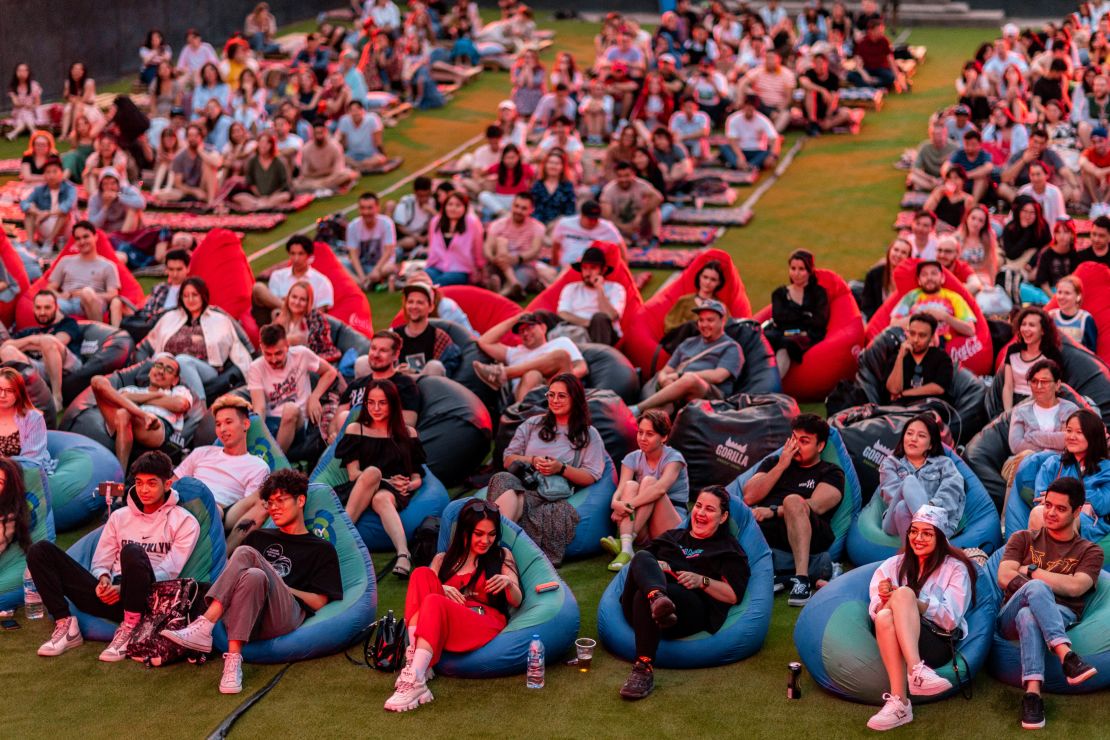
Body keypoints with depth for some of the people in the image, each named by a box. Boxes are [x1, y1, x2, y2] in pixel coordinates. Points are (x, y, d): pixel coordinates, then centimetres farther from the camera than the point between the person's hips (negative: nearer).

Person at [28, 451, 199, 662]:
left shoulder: (184, 522, 8)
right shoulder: (119, 516, 22)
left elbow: (169, 571, -3)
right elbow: (100, 561, 17)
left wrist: (124, 588, -15)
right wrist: (103, 578, -9)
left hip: (145, 599, -5)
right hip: (110, 596, 5)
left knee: (132, 552, -38)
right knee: (41, 550, -8)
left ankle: (129, 629, -24)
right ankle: (66, 625, -15)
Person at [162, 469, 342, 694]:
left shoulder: (322, 549, 21)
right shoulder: (260, 537, 34)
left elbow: (318, 603, 11)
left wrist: (280, 588, 1)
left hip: (286, 619, -3)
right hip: (245, 613, 3)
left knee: (246, 554, -28)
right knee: (243, 554, -27)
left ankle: (204, 628, -43)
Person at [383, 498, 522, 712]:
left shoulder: (502, 556, 22)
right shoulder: (443, 560, 27)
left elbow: (517, 602, 13)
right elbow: (420, 590, 13)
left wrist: (508, 583, -10)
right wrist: (440, 590, -10)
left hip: (486, 624, -3)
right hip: (443, 621, 3)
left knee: (434, 602, -34)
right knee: (422, 574, -24)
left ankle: (414, 681, -51)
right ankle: (415, 657, -42)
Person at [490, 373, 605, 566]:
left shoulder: (588, 435, 18)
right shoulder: (533, 424, 27)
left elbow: (591, 477, 8)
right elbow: (508, 459, 22)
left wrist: (561, 468, -7)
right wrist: (533, 461, 2)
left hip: (554, 494, -2)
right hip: (522, 483, 2)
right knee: (504, 480, -39)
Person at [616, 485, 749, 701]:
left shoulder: (729, 549, 25)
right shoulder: (672, 536, 37)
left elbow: (734, 595, 12)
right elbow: (638, 562, 26)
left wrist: (702, 581, -4)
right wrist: (653, 568, 2)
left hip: (693, 606, -3)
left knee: (643, 595, -37)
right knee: (642, 557, -30)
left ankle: (644, 669, -44)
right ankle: (658, 599, -62)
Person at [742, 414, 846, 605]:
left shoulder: (831, 473, 17)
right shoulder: (774, 462, 28)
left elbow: (816, 506, -4)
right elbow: (749, 497, 13)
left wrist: (774, 510, -15)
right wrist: (781, 466, 9)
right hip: (764, 528, 3)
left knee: (793, 500, -35)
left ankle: (802, 579, -44)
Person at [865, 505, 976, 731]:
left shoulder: (955, 569, 9)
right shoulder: (893, 565, 19)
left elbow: (950, 619, -4)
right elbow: (874, 610, 7)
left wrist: (904, 600, -16)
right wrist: (886, 601, -19)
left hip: (939, 644, -2)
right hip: (896, 645, 3)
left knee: (904, 593, -28)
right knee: (885, 616, -34)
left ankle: (915, 670, -47)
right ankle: (899, 702, -46)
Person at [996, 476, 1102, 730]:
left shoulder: (1090, 552, 15)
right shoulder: (1023, 539, 20)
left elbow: (1075, 587, -6)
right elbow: (1004, 578, 2)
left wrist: (1030, 571, -1)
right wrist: (1040, 582, -9)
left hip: (1061, 618, 0)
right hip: (1010, 619, 1)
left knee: (1028, 616, -39)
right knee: (1035, 587, -37)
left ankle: (1032, 693, -55)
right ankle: (1067, 656, -55)